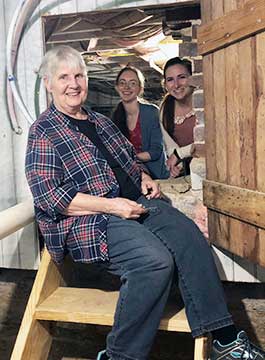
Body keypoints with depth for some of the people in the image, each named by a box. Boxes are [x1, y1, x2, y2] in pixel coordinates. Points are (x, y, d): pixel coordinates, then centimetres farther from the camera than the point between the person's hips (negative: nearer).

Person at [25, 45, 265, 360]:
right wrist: (110, 205, -19)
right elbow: (47, 195, -13)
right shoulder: (43, 132, -2)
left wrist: (144, 178, 8)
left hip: (135, 202, 7)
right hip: (88, 220, -7)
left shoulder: (100, 121, 21)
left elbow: (129, 159, 32)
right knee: (156, 260, -30)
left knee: (190, 237, -17)